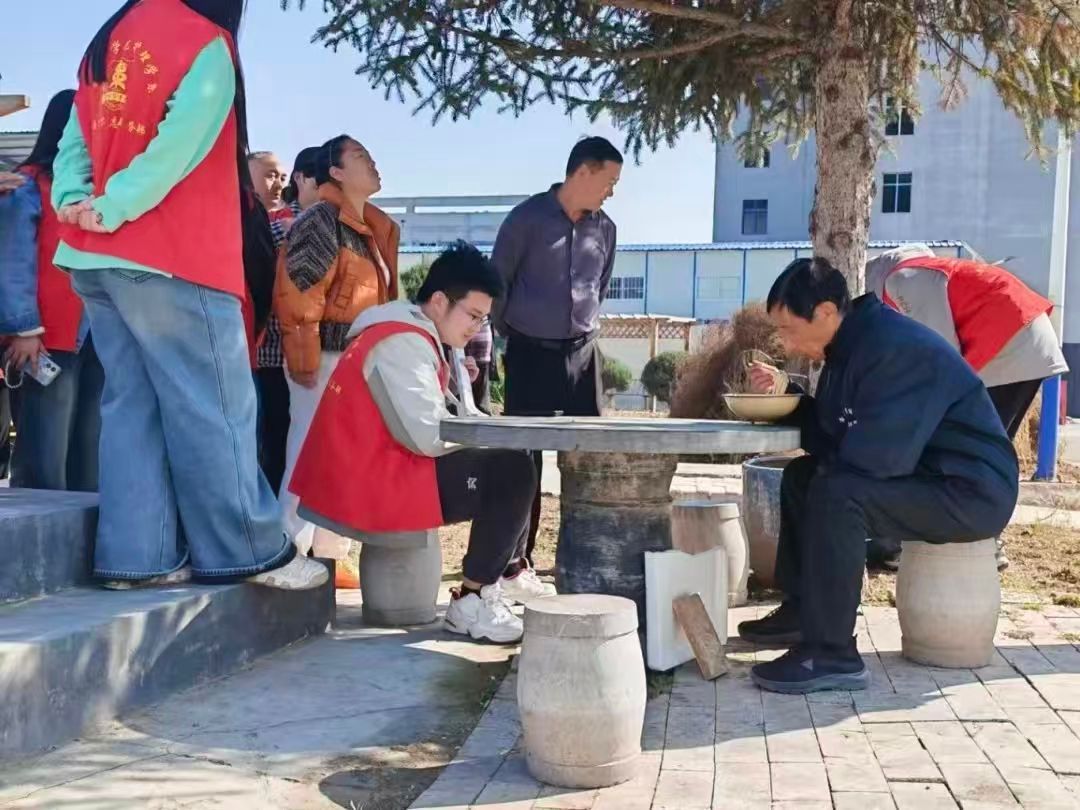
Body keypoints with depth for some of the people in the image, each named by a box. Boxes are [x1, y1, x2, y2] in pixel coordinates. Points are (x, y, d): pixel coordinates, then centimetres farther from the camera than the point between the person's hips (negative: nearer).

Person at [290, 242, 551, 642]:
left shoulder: (411, 336, 16)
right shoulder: (404, 342, -16)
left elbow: (426, 422, 14)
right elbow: (427, 436, -24)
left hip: (383, 470, 11)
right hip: (369, 488, -11)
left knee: (503, 465, 18)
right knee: (513, 471, -16)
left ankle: (500, 581, 18)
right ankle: (470, 603, -9)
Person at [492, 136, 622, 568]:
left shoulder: (604, 228, 7)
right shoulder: (527, 218, -8)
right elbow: (497, 281, 1)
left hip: (583, 353, 4)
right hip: (531, 353, -4)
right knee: (524, 456, 0)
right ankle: (517, 556, 8)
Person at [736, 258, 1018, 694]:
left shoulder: (894, 348, -25)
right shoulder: (854, 342, 5)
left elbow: (873, 457, -31)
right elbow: (832, 429, 14)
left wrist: (822, 450, -11)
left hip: (972, 492, -10)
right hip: (923, 475, 10)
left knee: (836, 492, -29)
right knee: (801, 476, 12)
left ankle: (831, 654, -22)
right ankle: (801, 611, 16)